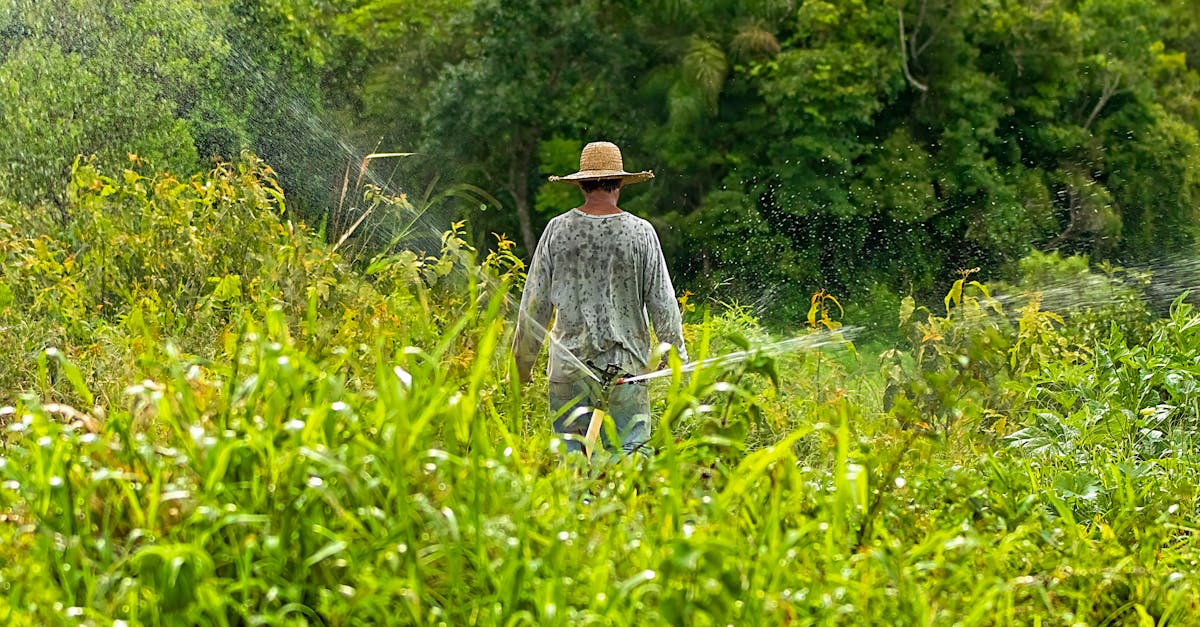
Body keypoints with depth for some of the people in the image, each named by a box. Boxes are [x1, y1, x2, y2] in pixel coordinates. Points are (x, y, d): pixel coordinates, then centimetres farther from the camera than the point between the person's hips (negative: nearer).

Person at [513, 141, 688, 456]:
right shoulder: (640, 232, -2)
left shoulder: (558, 229, 0)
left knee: (568, 454, 5)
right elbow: (663, 303, 2)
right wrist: (677, 358, 13)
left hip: (570, 363, 1)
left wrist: (522, 362, 14)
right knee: (628, 449, -1)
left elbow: (535, 302, 4)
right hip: (626, 363, -1)